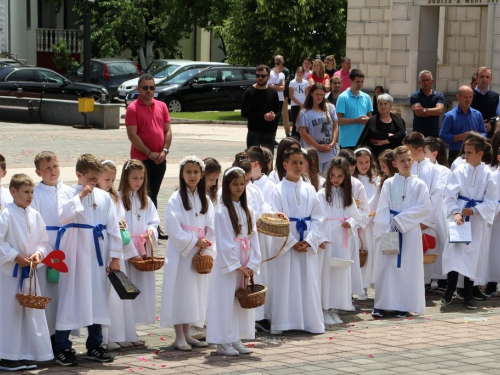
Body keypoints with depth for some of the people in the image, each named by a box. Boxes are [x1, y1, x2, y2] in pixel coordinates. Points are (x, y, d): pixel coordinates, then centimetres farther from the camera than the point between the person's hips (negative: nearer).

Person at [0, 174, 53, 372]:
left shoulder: (35, 216, 5)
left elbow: (43, 240, 12)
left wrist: (38, 253, -7)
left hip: (29, 271, 6)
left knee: (31, 312, 8)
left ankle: (24, 355, 17)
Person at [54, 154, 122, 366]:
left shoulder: (104, 197, 8)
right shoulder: (69, 195, -5)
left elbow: (113, 227, 8)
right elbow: (63, 216, -24)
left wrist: (115, 256, 4)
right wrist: (81, 195, -20)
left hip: (98, 256, 5)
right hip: (76, 256, -5)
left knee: (97, 299, 10)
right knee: (71, 298, -4)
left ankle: (94, 345, 20)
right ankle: (62, 347, 3)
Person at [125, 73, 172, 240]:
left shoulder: (162, 106, 10)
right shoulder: (133, 108, -6)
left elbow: (168, 130, 10)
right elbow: (132, 135, -12)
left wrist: (165, 150, -5)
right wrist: (149, 153, -14)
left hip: (160, 159, 5)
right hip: (141, 158, -5)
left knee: (153, 194, 13)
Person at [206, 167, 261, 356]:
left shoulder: (246, 211, 10)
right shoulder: (222, 212, -9)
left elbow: (253, 239, 7)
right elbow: (224, 243, -12)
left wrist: (251, 264, -3)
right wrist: (238, 266, -11)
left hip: (245, 266, 6)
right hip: (228, 264, -6)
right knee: (226, 302, -2)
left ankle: (236, 340, 15)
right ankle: (223, 342, 3)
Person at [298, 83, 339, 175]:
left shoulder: (330, 108, 8)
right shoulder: (305, 113, -3)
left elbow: (336, 127, 8)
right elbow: (303, 133, -8)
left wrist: (332, 143, -6)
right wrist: (318, 147, -11)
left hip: (330, 152, 4)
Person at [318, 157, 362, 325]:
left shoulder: (348, 196, 12)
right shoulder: (322, 195, -2)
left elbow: (356, 217, 13)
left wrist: (350, 222, -9)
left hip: (342, 240, 5)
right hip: (326, 239, -5)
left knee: (341, 273, 6)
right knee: (325, 272, -5)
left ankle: (334, 309, 14)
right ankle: (325, 310, 1)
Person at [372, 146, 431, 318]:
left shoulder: (419, 184, 4)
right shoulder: (388, 183, 4)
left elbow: (424, 207, -6)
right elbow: (383, 209, -1)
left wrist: (400, 220, -12)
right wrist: (385, 231, -13)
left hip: (411, 231, 0)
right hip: (389, 230, 0)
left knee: (408, 267, 1)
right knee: (386, 266, -1)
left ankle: (403, 305, 7)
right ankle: (381, 304, 5)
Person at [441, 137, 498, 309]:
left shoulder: (488, 175, -4)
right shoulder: (458, 172, -2)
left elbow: (492, 201, -4)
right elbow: (449, 196, -4)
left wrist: (474, 211, -15)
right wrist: (455, 212, -19)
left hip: (477, 221, 0)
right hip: (459, 217, 0)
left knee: (473, 255, 4)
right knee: (454, 253, -4)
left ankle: (468, 294, 14)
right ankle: (450, 290, 7)